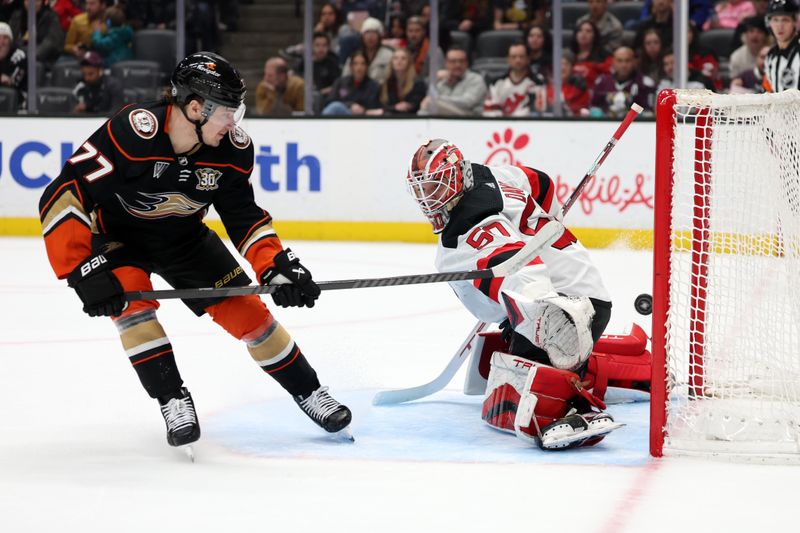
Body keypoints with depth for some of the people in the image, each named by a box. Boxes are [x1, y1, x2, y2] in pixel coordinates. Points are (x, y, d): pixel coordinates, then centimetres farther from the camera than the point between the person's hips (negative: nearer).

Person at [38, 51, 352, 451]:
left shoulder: (231, 148, -20)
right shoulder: (130, 133, -37)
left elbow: (243, 215, -6)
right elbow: (62, 196, -36)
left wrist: (275, 266, -20)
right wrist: (84, 271, -39)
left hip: (184, 238, 4)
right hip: (117, 234, -4)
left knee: (245, 310, -2)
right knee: (132, 299, -30)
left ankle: (308, 392, 17)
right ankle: (173, 402, -17)